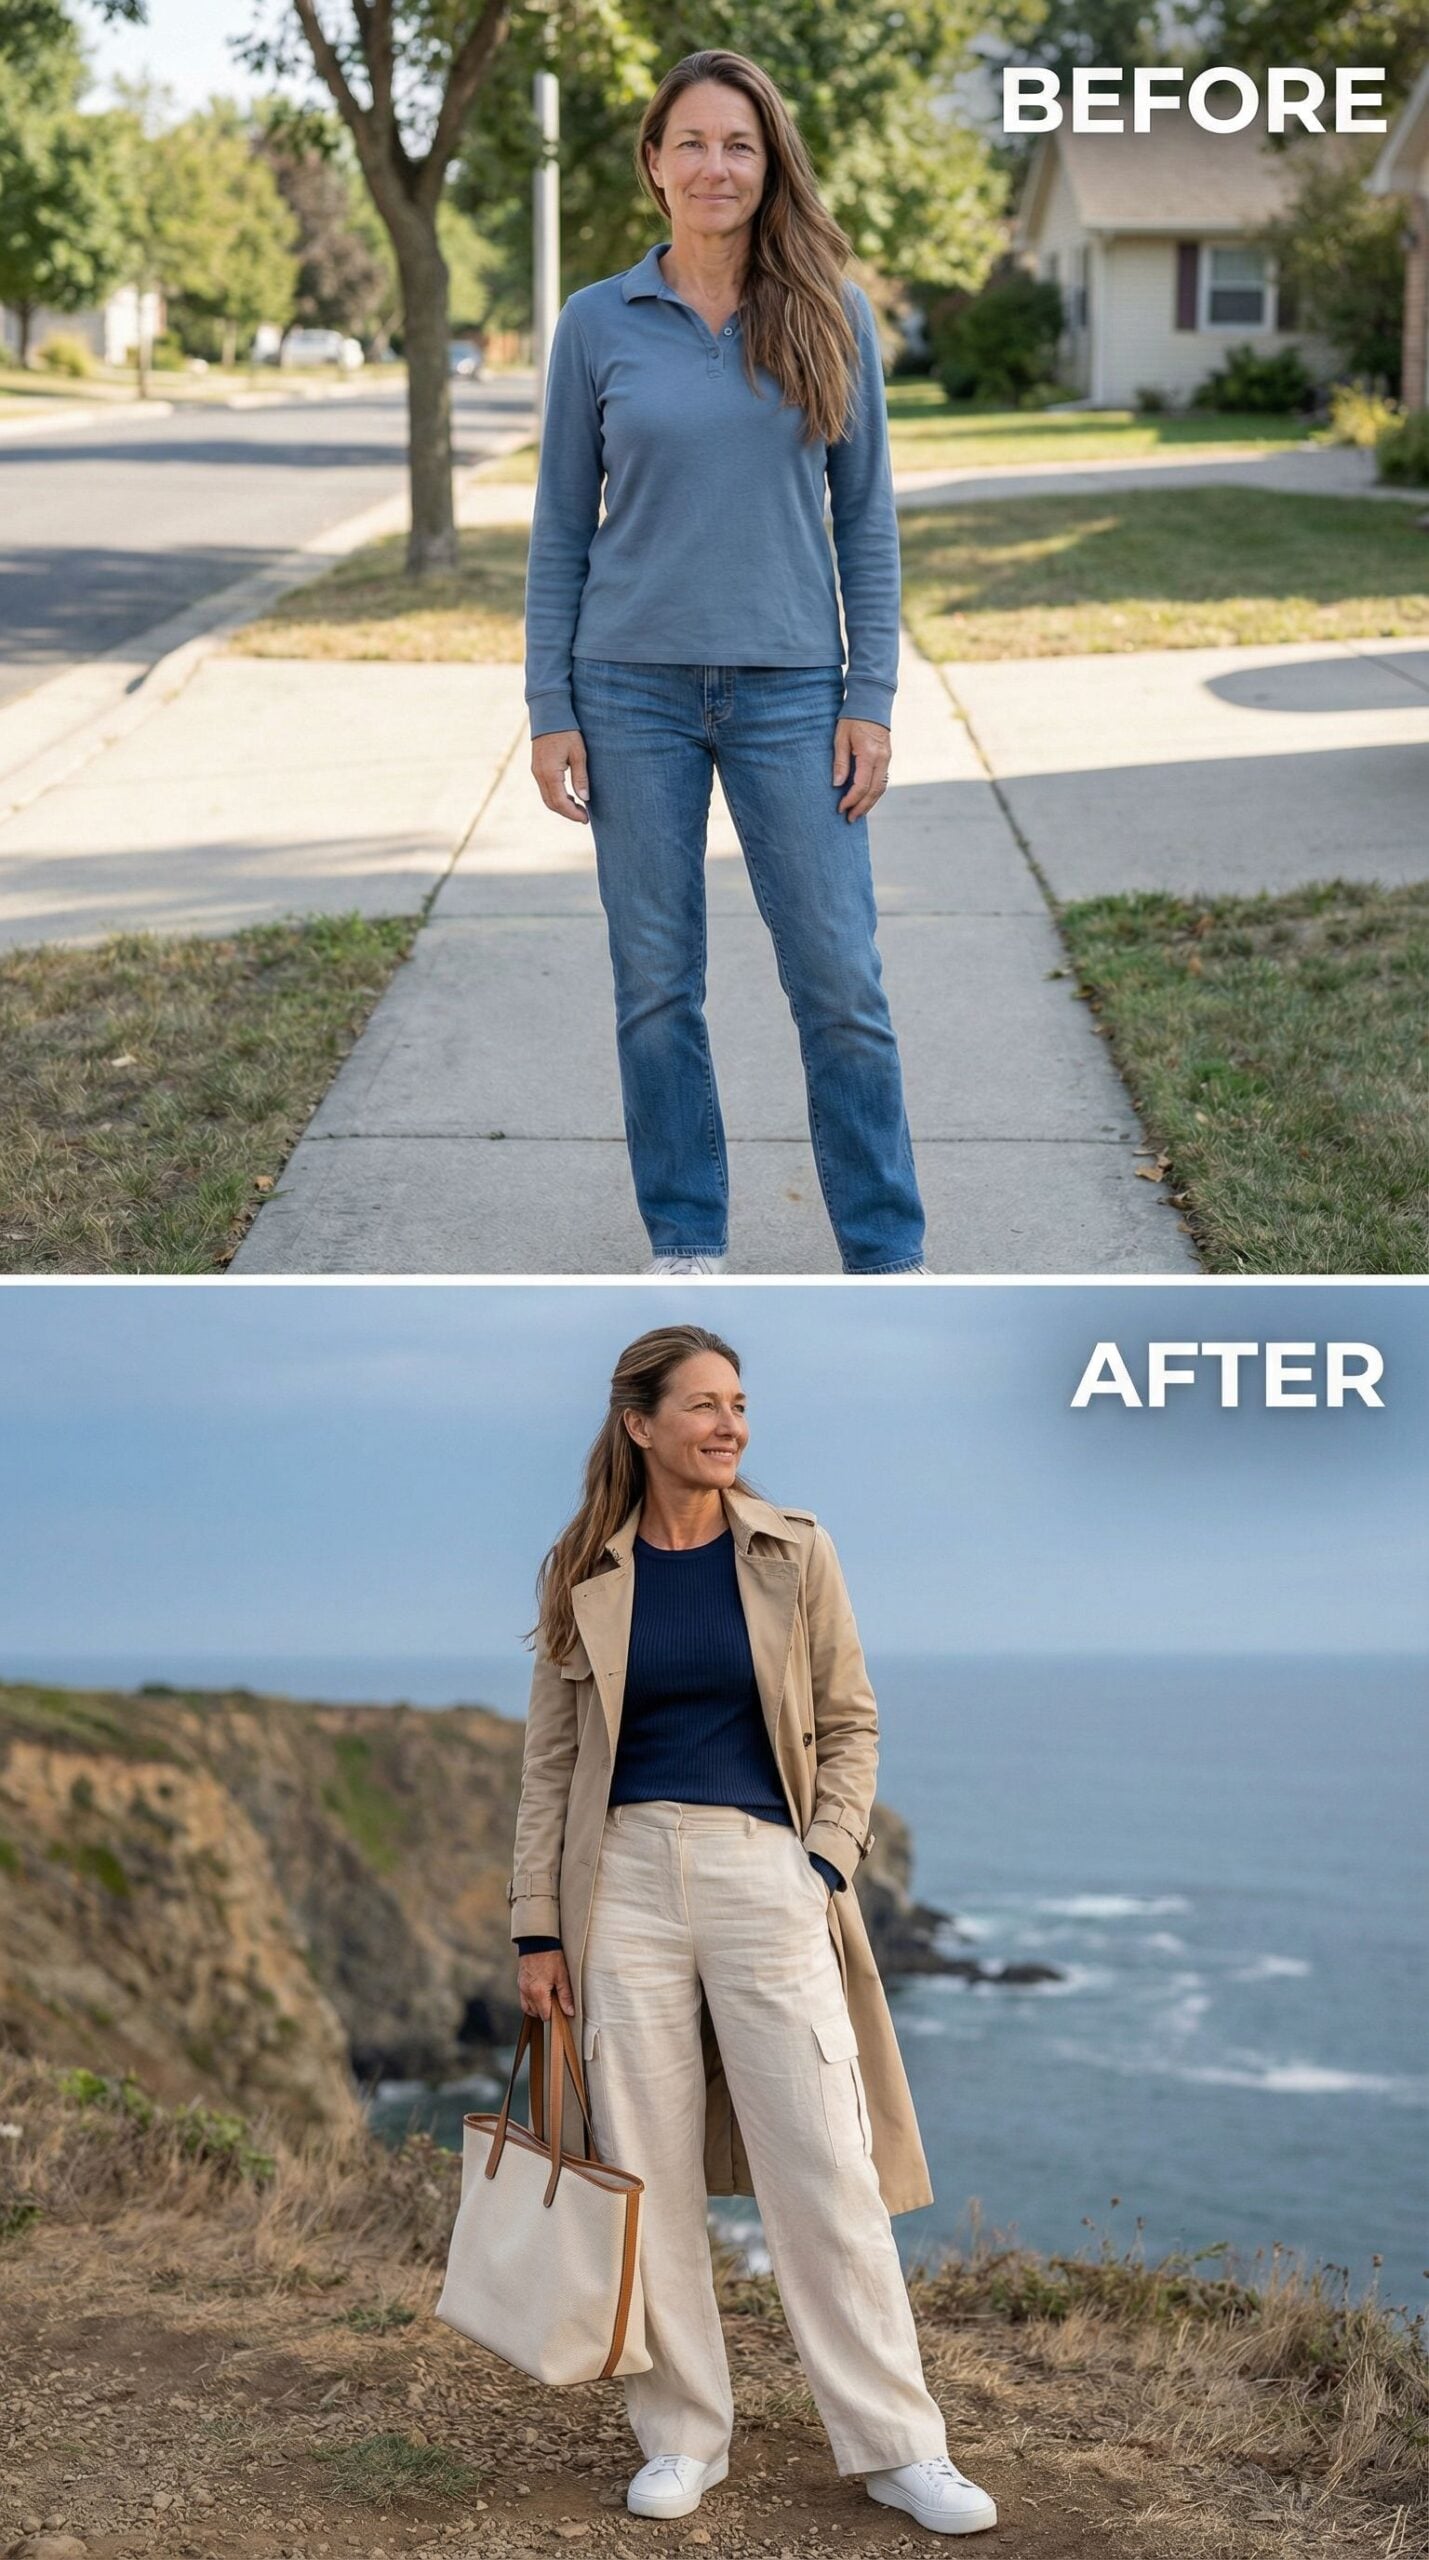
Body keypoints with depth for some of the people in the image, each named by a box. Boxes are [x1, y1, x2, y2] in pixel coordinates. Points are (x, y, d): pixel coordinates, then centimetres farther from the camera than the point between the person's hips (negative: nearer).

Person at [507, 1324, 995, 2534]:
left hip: (766, 1875, -1)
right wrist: (537, 1930, 3)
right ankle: (682, 2437, 18)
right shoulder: (583, 1573, 4)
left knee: (826, 2163, -2)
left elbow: (851, 1722, 7)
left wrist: (827, 1863, -6)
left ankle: (897, 2445, 7)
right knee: (649, 2171, 5)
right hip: (627, 1879, 1)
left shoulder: (793, 1552, 3)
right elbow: (550, 1759, 7)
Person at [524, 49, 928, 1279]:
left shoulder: (829, 315, 2)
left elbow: (866, 514, 4)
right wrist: (549, 713, 0)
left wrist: (871, 699, -2)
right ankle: (686, 1243, 20)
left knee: (842, 981, 0)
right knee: (657, 982, 6)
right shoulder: (598, 325, 2)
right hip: (636, 690, 0)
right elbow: (561, 529, 5)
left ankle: (887, 1251, 13)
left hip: (789, 689, 0)